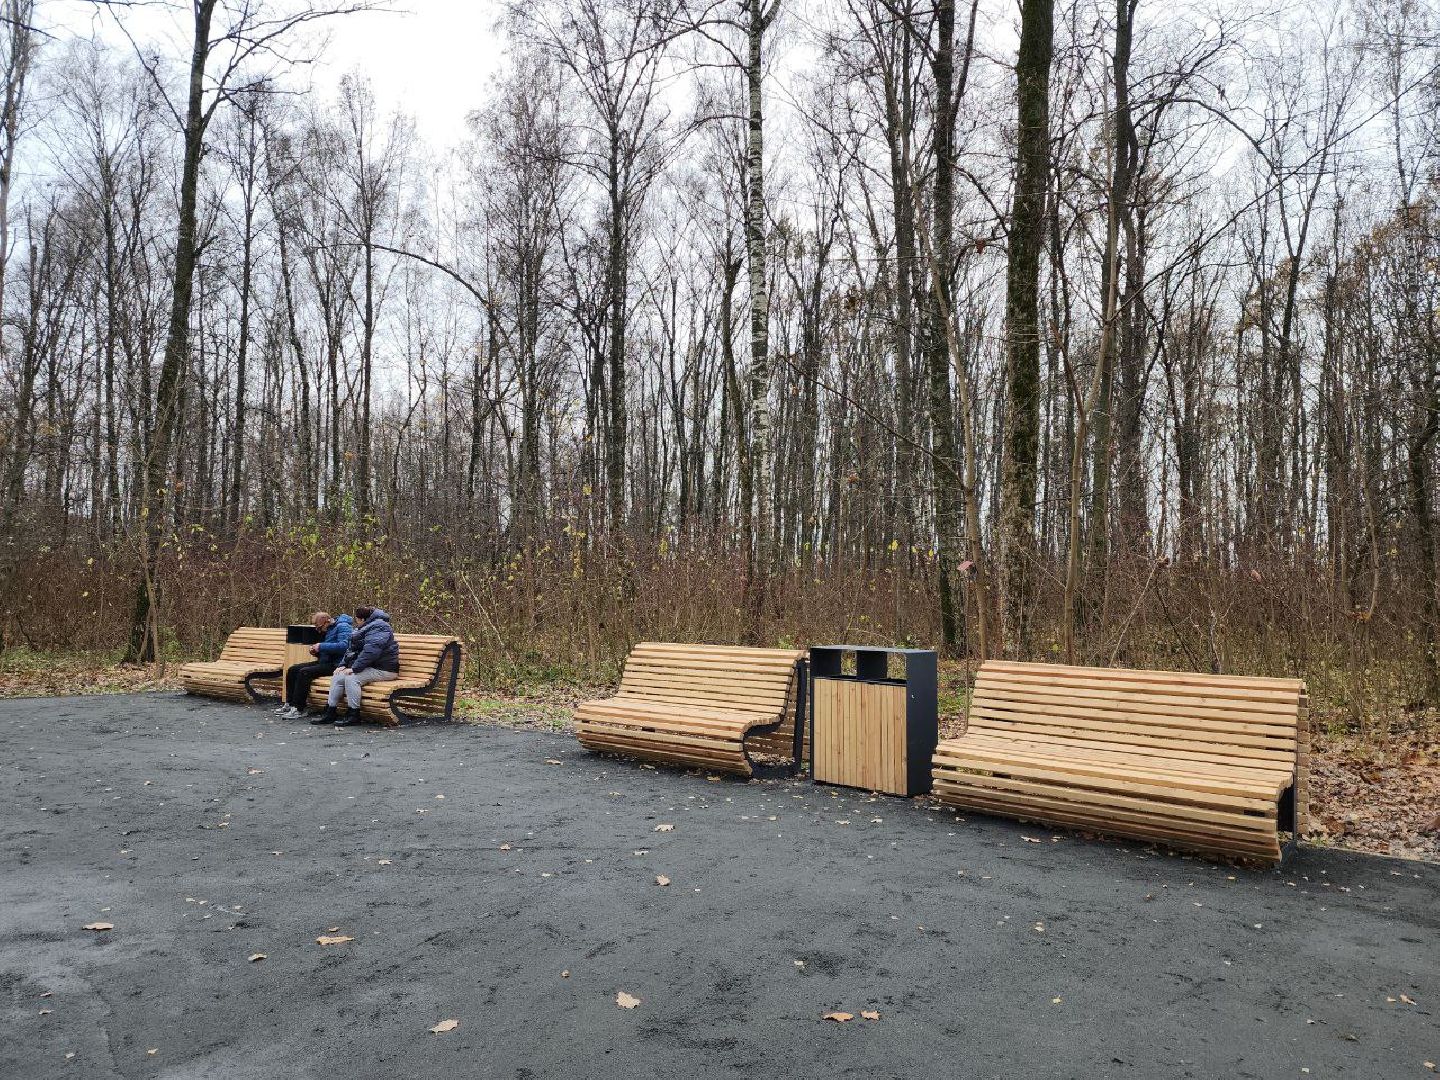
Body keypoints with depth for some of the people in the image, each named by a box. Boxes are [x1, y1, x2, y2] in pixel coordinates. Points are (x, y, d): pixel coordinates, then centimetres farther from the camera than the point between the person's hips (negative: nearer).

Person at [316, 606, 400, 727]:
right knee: (337, 677, -2)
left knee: (351, 678, -27)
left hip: (383, 669, -10)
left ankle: (353, 715, -20)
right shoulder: (363, 629, 20)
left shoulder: (378, 628, -15)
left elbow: (370, 651, -26)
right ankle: (330, 712, 1)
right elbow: (352, 649, 20)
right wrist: (343, 665, 4)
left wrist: (354, 668, -26)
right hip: (368, 667, 10)